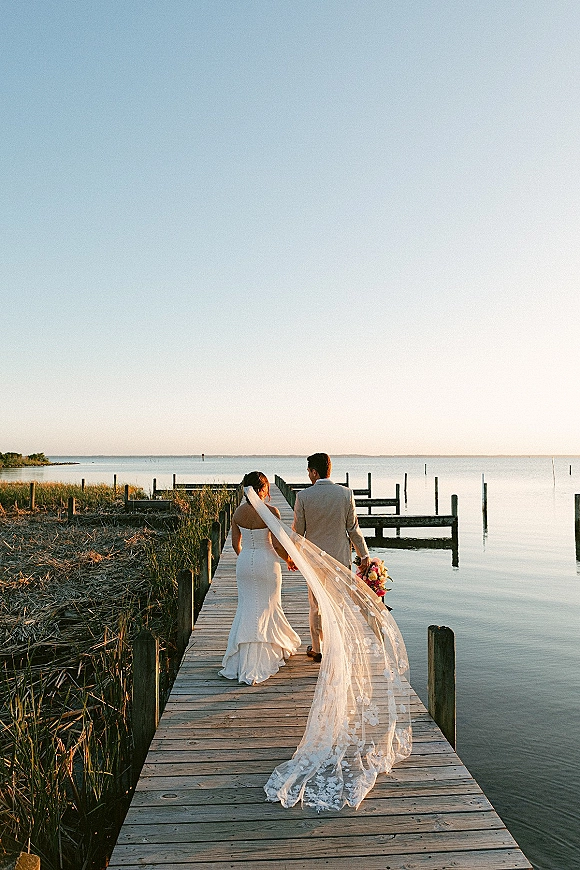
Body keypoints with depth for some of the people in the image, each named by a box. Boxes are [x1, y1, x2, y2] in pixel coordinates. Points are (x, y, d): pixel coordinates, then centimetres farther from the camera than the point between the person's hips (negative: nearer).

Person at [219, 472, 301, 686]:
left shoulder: (238, 512, -1)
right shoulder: (271, 512, -16)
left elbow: (236, 543, 7)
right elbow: (277, 545, -15)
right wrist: (289, 560, 3)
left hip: (244, 564, 4)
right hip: (267, 563, -4)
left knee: (246, 608, 14)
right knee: (265, 608, 11)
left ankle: (244, 660, 20)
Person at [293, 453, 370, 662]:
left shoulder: (303, 496, -11)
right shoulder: (346, 494, -7)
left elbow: (298, 531, -3)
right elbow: (353, 528, -3)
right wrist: (364, 554, 8)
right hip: (340, 557, 1)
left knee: (316, 606, 13)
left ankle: (317, 649, 24)